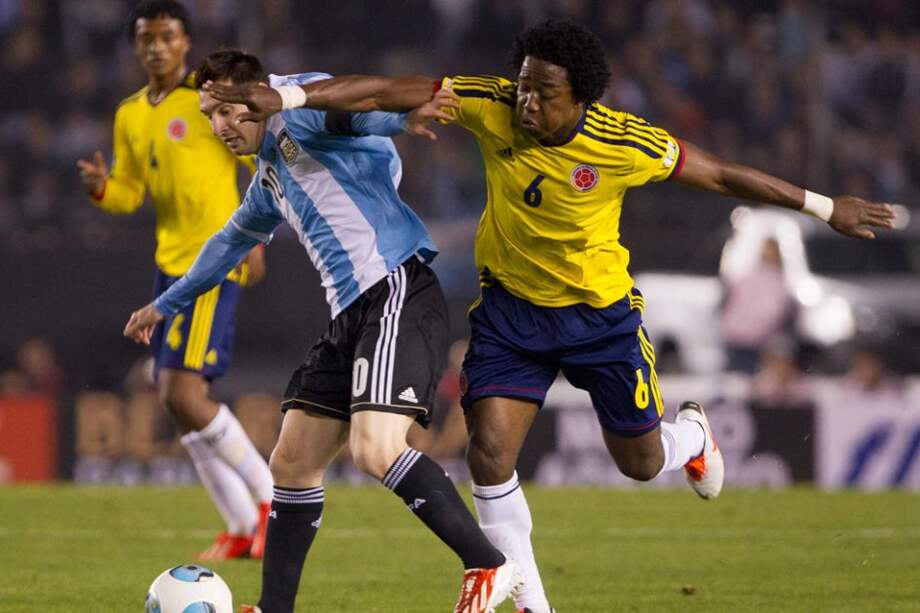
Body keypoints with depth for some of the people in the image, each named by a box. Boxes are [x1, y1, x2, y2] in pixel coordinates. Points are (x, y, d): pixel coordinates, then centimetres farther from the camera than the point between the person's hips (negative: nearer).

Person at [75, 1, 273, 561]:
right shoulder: (130, 116, 13)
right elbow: (131, 194, 16)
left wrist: (252, 239, -14)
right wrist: (101, 188, -6)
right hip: (171, 262, 8)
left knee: (184, 394, -15)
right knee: (179, 399, 7)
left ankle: (270, 494, 2)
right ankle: (243, 528, 16)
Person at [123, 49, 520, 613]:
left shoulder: (298, 107, -2)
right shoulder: (271, 175, 26)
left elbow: (348, 105, -25)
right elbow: (233, 240, 43)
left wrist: (403, 115, -48)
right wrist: (166, 304, 54)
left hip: (397, 295, -10)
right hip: (351, 314, 10)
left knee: (375, 448, -25)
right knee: (293, 463, 10)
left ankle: (489, 567, -19)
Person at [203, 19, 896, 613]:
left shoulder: (627, 145, -24)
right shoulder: (492, 106, -20)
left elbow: (723, 175, -12)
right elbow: (386, 92, -24)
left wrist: (825, 207, -4)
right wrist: (284, 97, -33)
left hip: (601, 313, -1)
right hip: (511, 307, 1)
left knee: (641, 464, 12)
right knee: (490, 454, -13)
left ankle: (692, 433, 51)